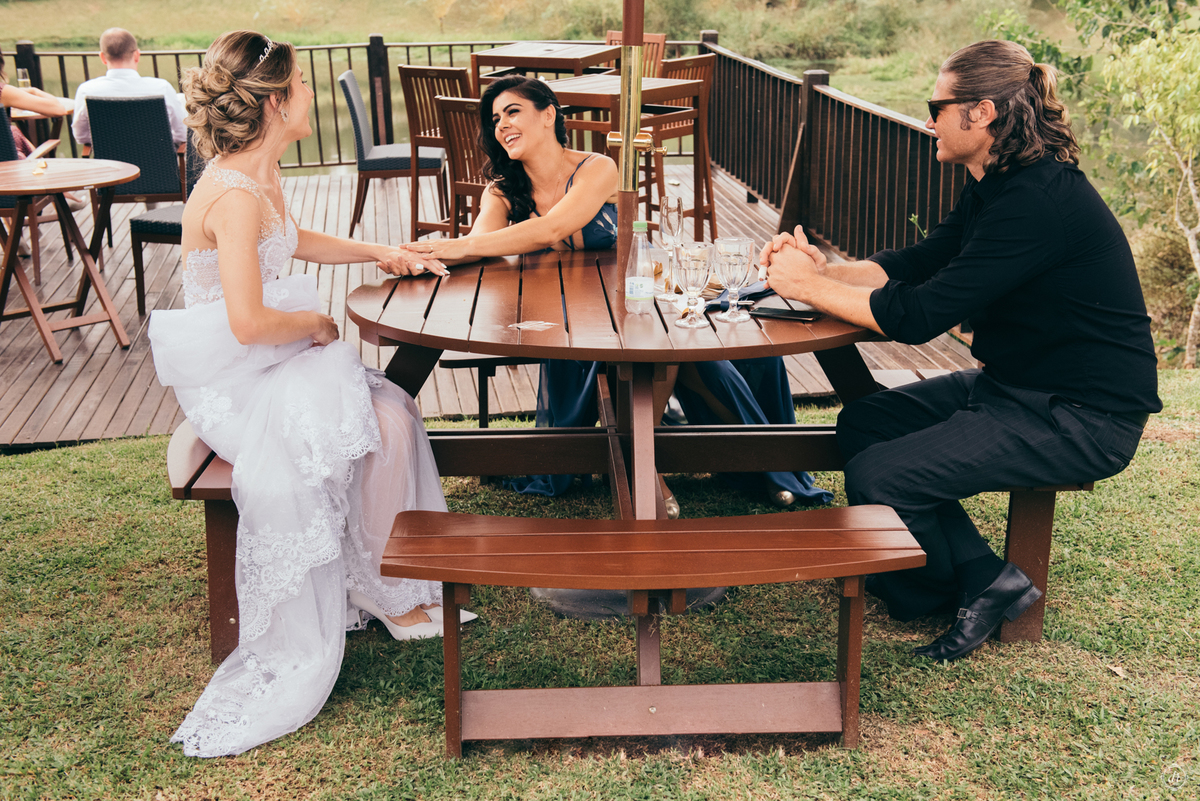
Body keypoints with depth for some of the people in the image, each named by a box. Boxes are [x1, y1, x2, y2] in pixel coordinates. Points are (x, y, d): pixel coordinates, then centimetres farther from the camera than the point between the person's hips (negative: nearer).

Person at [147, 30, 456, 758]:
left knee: (395, 412, -7)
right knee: (379, 427, -18)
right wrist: (316, 324, -12)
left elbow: (293, 242, 28)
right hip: (230, 378, -9)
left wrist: (377, 252, 19)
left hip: (269, 360, 9)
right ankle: (391, 594, 4)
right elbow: (249, 322, -30)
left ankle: (400, 581, 5)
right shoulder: (235, 195, -24)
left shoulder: (261, 177, 7)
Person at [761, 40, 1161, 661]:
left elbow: (918, 316, -26)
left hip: (1081, 420, -10)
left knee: (877, 477, -18)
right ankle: (982, 579, 8)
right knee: (863, 423, 7)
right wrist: (823, 270, -5)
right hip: (1016, 384, 10)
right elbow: (915, 263, 11)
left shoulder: (1036, 201, -26)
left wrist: (810, 286, -15)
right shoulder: (995, 186, 6)